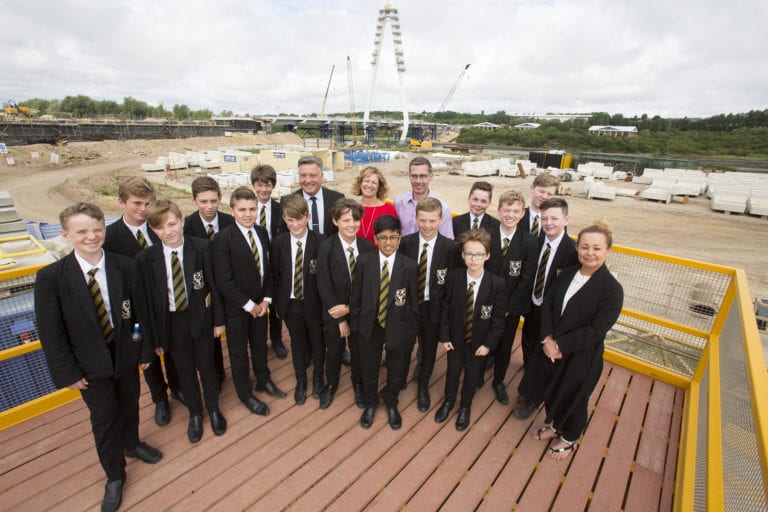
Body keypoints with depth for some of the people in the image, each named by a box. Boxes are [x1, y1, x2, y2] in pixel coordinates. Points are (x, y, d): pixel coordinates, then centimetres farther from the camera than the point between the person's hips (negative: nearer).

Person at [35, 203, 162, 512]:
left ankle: (132, 444, 54)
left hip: (126, 354, 2)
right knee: (103, 419, 15)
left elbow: (141, 312, -6)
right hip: (90, 365, -1)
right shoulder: (50, 277, -17)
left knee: (129, 406, 23)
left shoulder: (127, 267, -14)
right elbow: (51, 332, -11)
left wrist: (145, 351, -1)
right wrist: (67, 373, -8)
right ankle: (114, 475, 40)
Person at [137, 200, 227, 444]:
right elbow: (148, 299, -5)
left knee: (206, 364, 16)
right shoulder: (145, 258, -11)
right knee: (184, 369, 18)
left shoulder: (202, 247, -14)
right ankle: (195, 413, 43)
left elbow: (213, 284, -7)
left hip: (200, 317, -1)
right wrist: (154, 334, -1)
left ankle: (213, 408, 42)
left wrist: (218, 319, -4)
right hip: (171, 322, 1)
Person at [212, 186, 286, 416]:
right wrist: (248, 305, -16)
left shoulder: (262, 233, -1)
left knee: (260, 344, 22)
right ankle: (245, 394, 35)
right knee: (239, 352, 13)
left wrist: (266, 299, -4)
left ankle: (263, 380, 46)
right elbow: (223, 280, -21)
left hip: (260, 304, 5)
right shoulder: (223, 239, -19)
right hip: (236, 307, -5)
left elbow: (268, 268, 4)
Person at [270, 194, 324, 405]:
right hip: (290, 303, 2)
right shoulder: (278, 243, -7)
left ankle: (317, 377, 44)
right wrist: (277, 303, 2)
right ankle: (301, 381, 43)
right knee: (297, 343, 19)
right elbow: (275, 275, 1)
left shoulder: (320, 242, -17)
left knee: (317, 341, 18)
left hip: (314, 302, -2)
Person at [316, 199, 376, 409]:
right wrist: (340, 319, -14)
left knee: (358, 351, 20)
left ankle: (358, 385, 47)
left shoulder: (368, 248, -13)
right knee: (333, 351, 20)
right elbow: (324, 286, -16)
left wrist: (349, 308, -16)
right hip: (334, 313, 0)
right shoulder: (326, 247, -17)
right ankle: (331, 385, 48)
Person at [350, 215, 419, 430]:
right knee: (369, 369, 20)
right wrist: (356, 324, -1)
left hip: (398, 327, 0)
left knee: (396, 370, 21)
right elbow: (356, 296, -3)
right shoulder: (363, 262, -12)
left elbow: (413, 302, -7)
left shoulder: (409, 266, -14)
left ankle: (391, 404, 51)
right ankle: (370, 404, 50)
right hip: (369, 326, 1)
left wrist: (412, 332, -3)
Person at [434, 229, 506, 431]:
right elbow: (445, 308, -8)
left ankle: (465, 407, 48)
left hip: (479, 342, -1)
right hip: (455, 338, 1)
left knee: (472, 376, 21)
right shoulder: (453, 278, -17)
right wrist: (444, 336, -7)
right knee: (453, 372, 22)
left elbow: (499, 319, -11)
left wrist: (488, 344, -11)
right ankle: (448, 401, 51)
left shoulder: (497, 284, -20)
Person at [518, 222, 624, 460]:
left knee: (572, 397, 18)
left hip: (581, 356, -5)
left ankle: (568, 439, 47)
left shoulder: (612, 289, -21)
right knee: (551, 390, 23)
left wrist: (559, 344, -20)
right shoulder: (567, 274, -5)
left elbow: (596, 330, -22)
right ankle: (553, 425, 54)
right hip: (551, 346, 5)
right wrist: (548, 338, -14)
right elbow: (547, 304, -2)